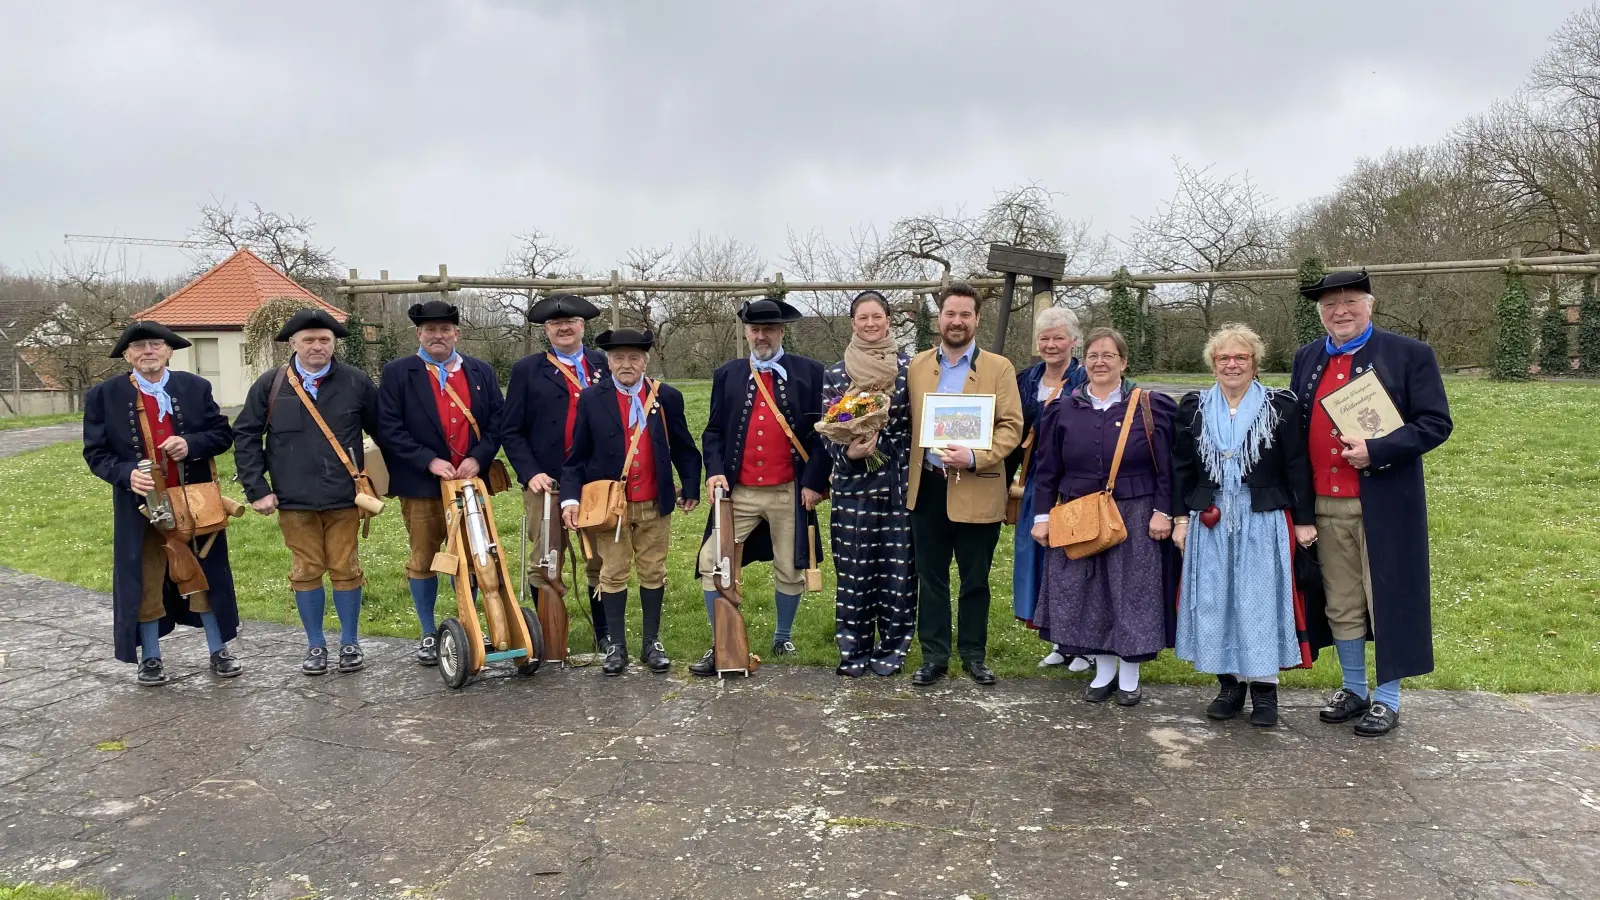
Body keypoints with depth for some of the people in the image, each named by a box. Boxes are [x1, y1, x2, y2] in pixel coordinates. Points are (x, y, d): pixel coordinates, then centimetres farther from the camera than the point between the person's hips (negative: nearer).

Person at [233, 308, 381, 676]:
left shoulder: (356, 382, 0)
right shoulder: (270, 385, 2)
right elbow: (245, 436, 4)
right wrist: (257, 489, -1)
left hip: (343, 497, -1)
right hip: (294, 499, 1)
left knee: (346, 570, 7)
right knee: (306, 572, 9)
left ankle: (350, 643, 21)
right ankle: (315, 645, 23)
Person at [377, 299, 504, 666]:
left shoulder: (481, 372, 9)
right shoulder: (398, 373, -1)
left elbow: (496, 420, 6)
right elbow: (389, 428, -8)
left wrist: (478, 457, -10)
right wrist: (429, 461, -17)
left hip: (470, 481, 3)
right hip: (421, 485, -2)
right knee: (423, 561, 7)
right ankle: (429, 634, 19)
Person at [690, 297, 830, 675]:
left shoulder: (809, 372, 1)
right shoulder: (727, 375, 8)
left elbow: (823, 431, 0)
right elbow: (713, 431, 9)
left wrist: (814, 481, -8)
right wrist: (715, 471, -8)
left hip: (789, 493, -1)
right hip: (739, 492, 2)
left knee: (791, 569, 9)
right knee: (710, 562, -5)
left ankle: (783, 639, 31)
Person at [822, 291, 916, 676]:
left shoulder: (908, 367, 4)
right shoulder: (835, 374, 4)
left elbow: (918, 423, 5)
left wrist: (917, 474, -1)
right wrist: (848, 452, -14)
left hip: (897, 482, 0)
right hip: (853, 482, 0)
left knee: (897, 563, 3)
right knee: (853, 565, 3)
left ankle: (893, 647, 17)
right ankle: (854, 648, 16)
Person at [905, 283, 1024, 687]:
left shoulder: (999, 368, 0)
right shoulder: (916, 365, 8)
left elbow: (1011, 427, -6)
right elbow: (907, 424, 11)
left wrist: (974, 458, -20)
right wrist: (909, 470, 0)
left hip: (976, 491, -2)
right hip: (926, 487, 2)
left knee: (975, 580, 9)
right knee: (930, 577, 9)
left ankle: (974, 654, 23)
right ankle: (934, 656, 20)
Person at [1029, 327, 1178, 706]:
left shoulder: (1150, 406, -1)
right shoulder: (1063, 410, 5)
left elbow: (1166, 465, -1)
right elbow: (1047, 469, 6)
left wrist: (1163, 511, -8)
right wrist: (1042, 515, 2)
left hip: (1134, 518, -2)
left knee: (1131, 593, 3)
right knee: (1087, 596, 6)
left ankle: (1129, 676, 18)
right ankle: (1103, 671, 21)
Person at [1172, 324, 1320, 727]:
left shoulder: (1281, 406, -2)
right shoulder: (1193, 407, 6)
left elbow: (1297, 468, -2)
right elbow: (1181, 468, 7)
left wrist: (1304, 520, -4)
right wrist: (1180, 518, 3)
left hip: (1264, 522, -2)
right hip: (1209, 523, 3)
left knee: (1261, 601, 1)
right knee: (1214, 601, 6)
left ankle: (1264, 688, 13)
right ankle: (1228, 684, 19)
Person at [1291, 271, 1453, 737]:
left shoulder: (1410, 354, -4)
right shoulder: (1307, 358, 10)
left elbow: (1436, 423, -8)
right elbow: (1294, 427, 13)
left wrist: (1376, 451, -21)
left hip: (1384, 504, -4)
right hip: (1325, 506, 4)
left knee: (1387, 601, 5)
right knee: (1341, 606, 14)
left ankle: (1387, 699, 19)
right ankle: (1353, 690, 29)